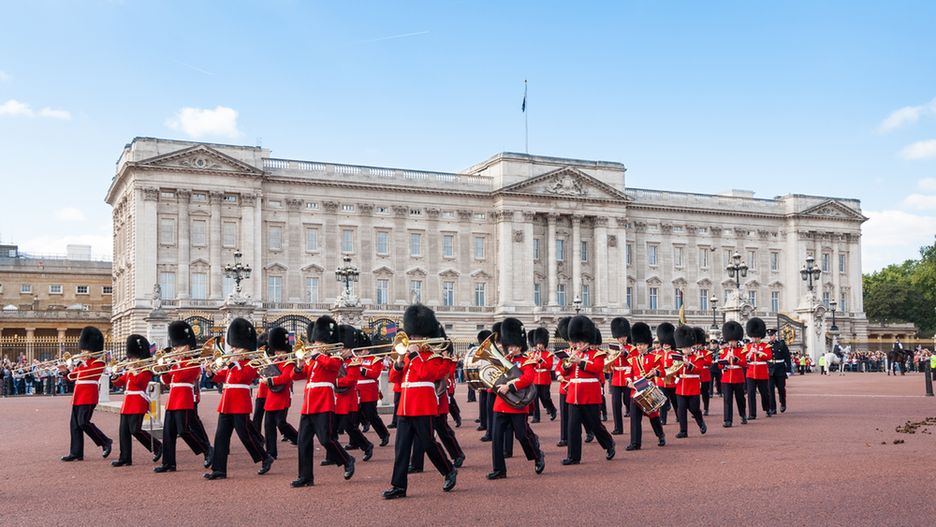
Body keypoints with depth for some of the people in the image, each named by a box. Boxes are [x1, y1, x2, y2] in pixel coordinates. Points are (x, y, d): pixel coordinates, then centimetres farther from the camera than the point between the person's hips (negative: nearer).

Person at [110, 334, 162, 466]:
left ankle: (157, 446, 3)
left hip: (138, 403, -8)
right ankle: (125, 458, 7)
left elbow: (138, 381, -22)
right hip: (127, 403, 8)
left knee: (135, 430, -13)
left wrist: (133, 371, -14)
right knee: (124, 431, 4)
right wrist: (116, 374, -1)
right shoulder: (129, 370, 18)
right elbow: (118, 383, 17)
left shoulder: (146, 370, -5)